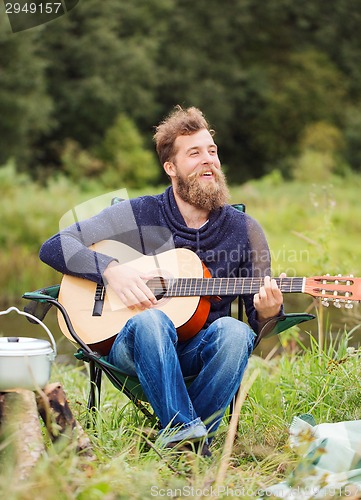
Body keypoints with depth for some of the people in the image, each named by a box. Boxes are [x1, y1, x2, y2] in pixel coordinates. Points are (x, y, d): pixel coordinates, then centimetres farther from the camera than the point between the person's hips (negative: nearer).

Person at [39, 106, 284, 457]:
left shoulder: (243, 230, 6)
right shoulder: (137, 215, 2)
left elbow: (259, 325, 9)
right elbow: (54, 247, 0)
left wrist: (268, 313, -16)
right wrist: (111, 270, -15)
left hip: (201, 352, 2)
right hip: (134, 347, -1)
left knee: (235, 331, -32)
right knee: (150, 320, -36)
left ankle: (186, 438, -24)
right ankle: (184, 430, -36)